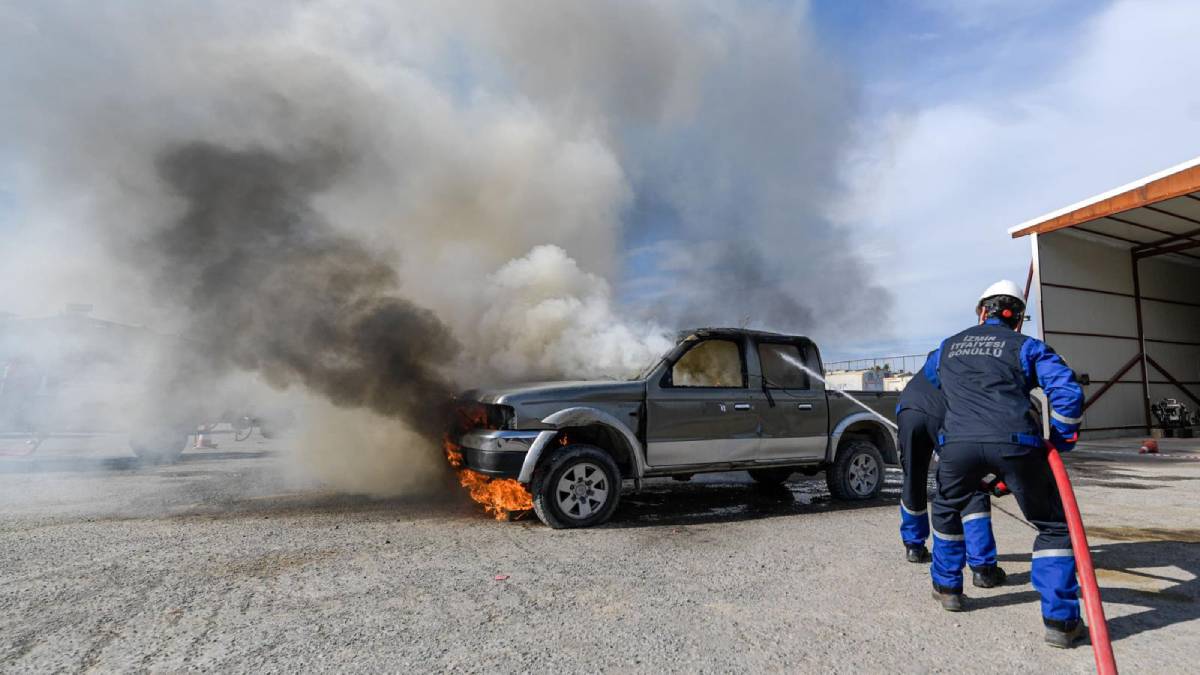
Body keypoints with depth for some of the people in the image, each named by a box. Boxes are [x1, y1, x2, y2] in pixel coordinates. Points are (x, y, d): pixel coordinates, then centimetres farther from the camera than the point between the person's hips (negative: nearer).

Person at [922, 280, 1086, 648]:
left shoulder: (947, 347, 26)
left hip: (958, 443, 2)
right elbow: (1068, 392, 4)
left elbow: (925, 380, 41)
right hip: (1016, 444, -1)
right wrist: (1061, 442, 16)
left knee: (946, 511, 29)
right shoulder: (1026, 346, 16)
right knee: (1053, 525, 19)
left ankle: (947, 587, 38)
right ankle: (1060, 621, 16)